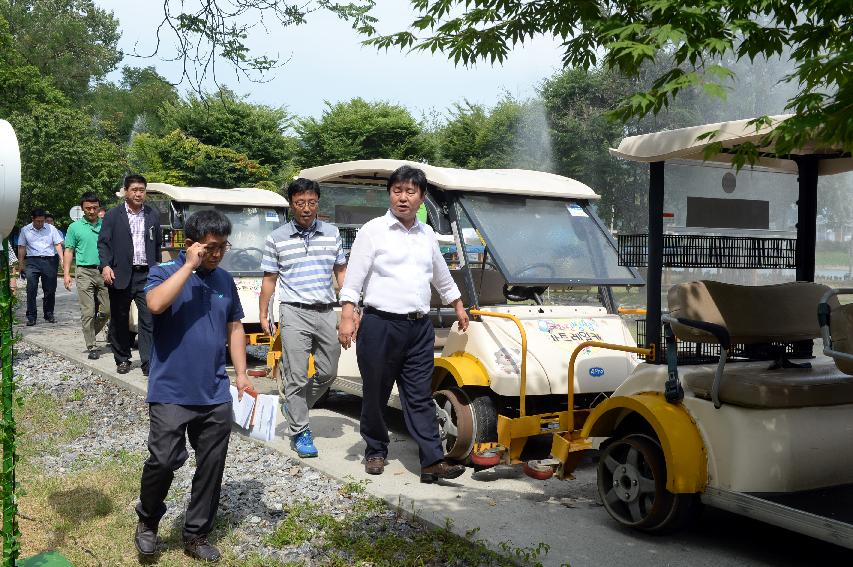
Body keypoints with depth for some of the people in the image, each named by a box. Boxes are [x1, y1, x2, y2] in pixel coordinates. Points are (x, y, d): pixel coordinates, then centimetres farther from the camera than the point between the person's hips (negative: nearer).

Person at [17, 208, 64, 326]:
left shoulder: (51, 229, 7)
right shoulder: (25, 230, 9)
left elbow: (58, 245, 4)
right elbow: (21, 248, 11)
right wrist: (21, 265, 5)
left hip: (50, 261, 0)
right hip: (32, 261, 0)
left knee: (50, 290, 5)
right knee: (31, 289, -10)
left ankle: (49, 314, 20)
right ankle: (31, 316, -6)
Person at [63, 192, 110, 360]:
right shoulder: (75, 227, 7)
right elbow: (69, 251, 7)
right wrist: (66, 273, -2)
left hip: (104, 272, 2)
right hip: (85, 272, -2)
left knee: (108, 309, 1)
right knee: (88, 312, -4)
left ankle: (91, 332, 26)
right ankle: (92, 347, 0)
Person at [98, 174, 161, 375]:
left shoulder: (153, 215, 10)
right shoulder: (113, 215, 3)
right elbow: (103, 242, -1)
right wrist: (105, 265, -15)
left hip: (147, 275, 1)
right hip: (120, 275, 0)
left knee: (149, 319, -8)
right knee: (120, 321, 10)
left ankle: (149, 363, -7)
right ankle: (122, 360, 24)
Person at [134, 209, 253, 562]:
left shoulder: (225, 280, 9)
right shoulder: (163, 273, -5)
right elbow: (156, 304, -26)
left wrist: (241, 373, 7)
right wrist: (189, 266, -19)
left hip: (216, 395, 5)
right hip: (171, 392, -4)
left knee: (211, 467, 8)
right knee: (164, 460, -8)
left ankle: (196, 536, 23)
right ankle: (148, 521, 20)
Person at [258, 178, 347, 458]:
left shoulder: (332, 233, 8)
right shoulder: (276, 238, 1)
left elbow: (341, 272, 13)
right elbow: (269, 279, 6)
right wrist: (263, 315, 4)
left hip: (326, 312, 4)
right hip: (295, 313, -3)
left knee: (328, 373, 10)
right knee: (296, 375, -4)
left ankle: (293, 407, 33)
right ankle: (299, 432, 7)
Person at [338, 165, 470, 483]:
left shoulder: (427, 235, 15)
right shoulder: (373, 230, 0)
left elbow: (442, 276, 28)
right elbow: (354, 278, -4)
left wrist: (458, 307, 33)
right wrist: (347, 317, -13)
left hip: (420, 327, 4)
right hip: (380, 325, -3)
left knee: (420, 396, 1)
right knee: (376, 394, 7)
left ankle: (432, 461, -2)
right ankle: (375, 452, 24)